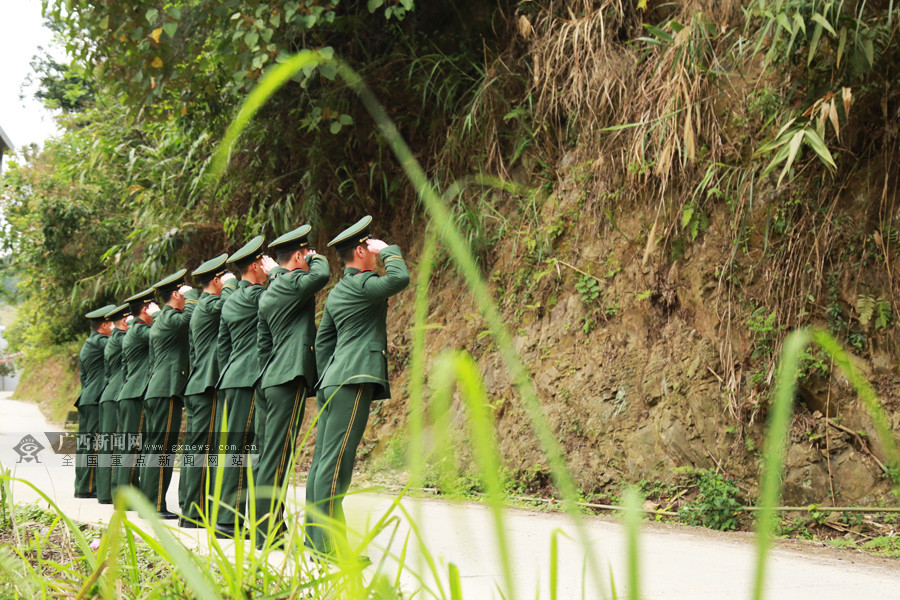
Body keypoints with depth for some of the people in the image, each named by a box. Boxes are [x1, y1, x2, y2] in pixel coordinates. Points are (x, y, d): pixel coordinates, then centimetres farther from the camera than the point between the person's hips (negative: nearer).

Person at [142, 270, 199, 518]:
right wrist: (190, 293, -6)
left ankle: (148, 502, 15)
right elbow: (191, 314, -25)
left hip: (155, 391, 10)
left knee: (153, 448, 11)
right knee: (162, 449, -8)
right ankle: (156, 506, -7)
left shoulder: (159, 321, 20)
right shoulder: (170, 319, -9)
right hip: (167, 391, -10)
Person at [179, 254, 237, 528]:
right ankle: (195, 512, -6)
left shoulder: (201, 307, 21)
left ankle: (188, 510, 15)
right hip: (208, 387, -10)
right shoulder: (210, 304, -9)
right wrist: (230, 284, -9)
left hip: (195, 386, 10)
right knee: (203, 448, -8)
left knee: (194, 448, 10)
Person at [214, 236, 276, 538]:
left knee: (234, 446, 10)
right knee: (240, 447, -7)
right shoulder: (255, 294, -10)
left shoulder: (229, 302, 17)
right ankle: (228, 520, -5)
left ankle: (224, 519, 14)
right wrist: (274, 270, -1)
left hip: (233, 380, 9)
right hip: (251, 380, -9)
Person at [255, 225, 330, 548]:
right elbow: (322, 274, -24)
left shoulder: (267, 294, 18)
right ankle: (269, 531, -3)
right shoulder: (290, 284, -8)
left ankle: (265, 526, 18)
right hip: (290, 380, -10)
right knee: (276, 457, -7)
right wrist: (316, 258, -2)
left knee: (268, 457, 11)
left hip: (269, 382, 10)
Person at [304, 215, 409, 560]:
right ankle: (328, 546, -9)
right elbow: (400, 278, -22)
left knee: (323, 461, 10)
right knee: (336, 463, -10)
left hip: (333, 382, 10)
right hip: (354, 380, -10)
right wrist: (388, 250, -4)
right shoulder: (360, 285, -9)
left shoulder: (336, 293, 20)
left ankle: (315, 538, 15)